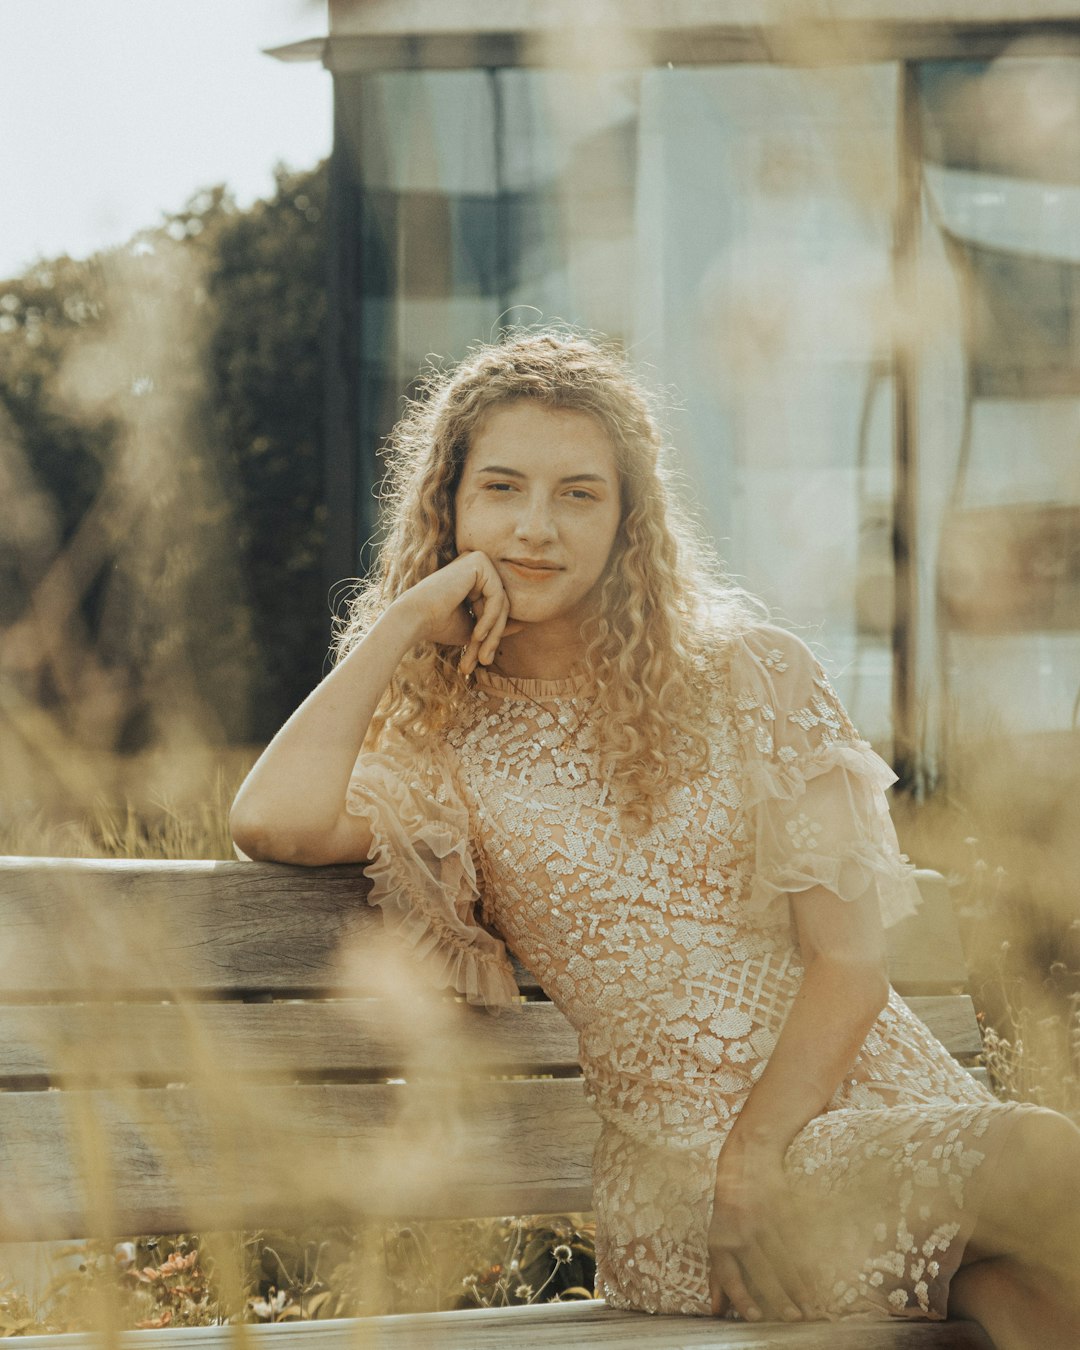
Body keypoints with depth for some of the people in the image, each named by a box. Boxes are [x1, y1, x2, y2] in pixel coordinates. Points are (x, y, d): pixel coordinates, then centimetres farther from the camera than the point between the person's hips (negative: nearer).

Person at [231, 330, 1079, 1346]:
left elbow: (850, 960, 2)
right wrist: (404, 622, -4)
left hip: (874, 1099, 2)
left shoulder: (748, 679, 5)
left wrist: (748, 1174, -10)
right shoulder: (440, 747, 7)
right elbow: (271, 821, -16)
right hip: (681, 1178, -1)